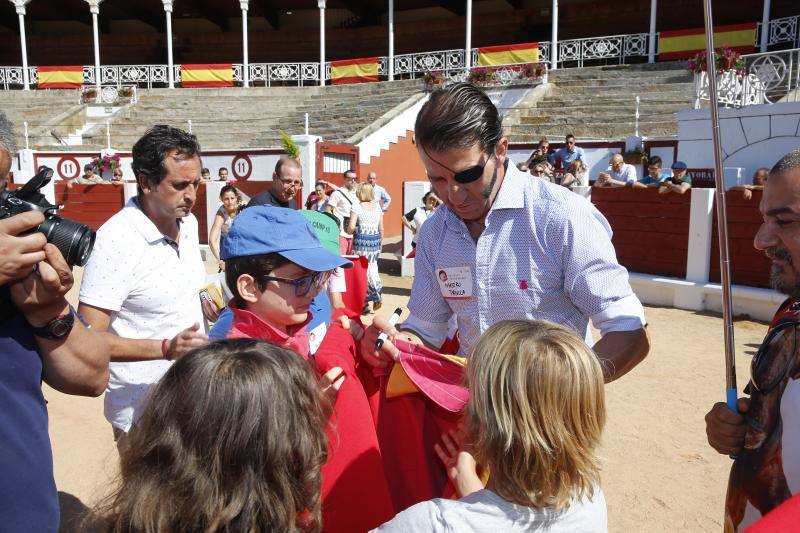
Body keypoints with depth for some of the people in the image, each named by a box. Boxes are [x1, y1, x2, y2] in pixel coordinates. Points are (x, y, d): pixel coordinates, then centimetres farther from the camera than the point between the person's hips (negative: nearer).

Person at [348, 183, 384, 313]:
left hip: (361, 241, -3)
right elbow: (381, 229, 8)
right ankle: (376, 296, 5)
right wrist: (380, 243, 18)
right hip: (375, 240, 3)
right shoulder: (378, 207, 6)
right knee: (372, 268, 16)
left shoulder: (357, 207, -6)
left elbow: (351, 227, -14)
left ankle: (364, 303, 9)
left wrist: (349, 231, 8)